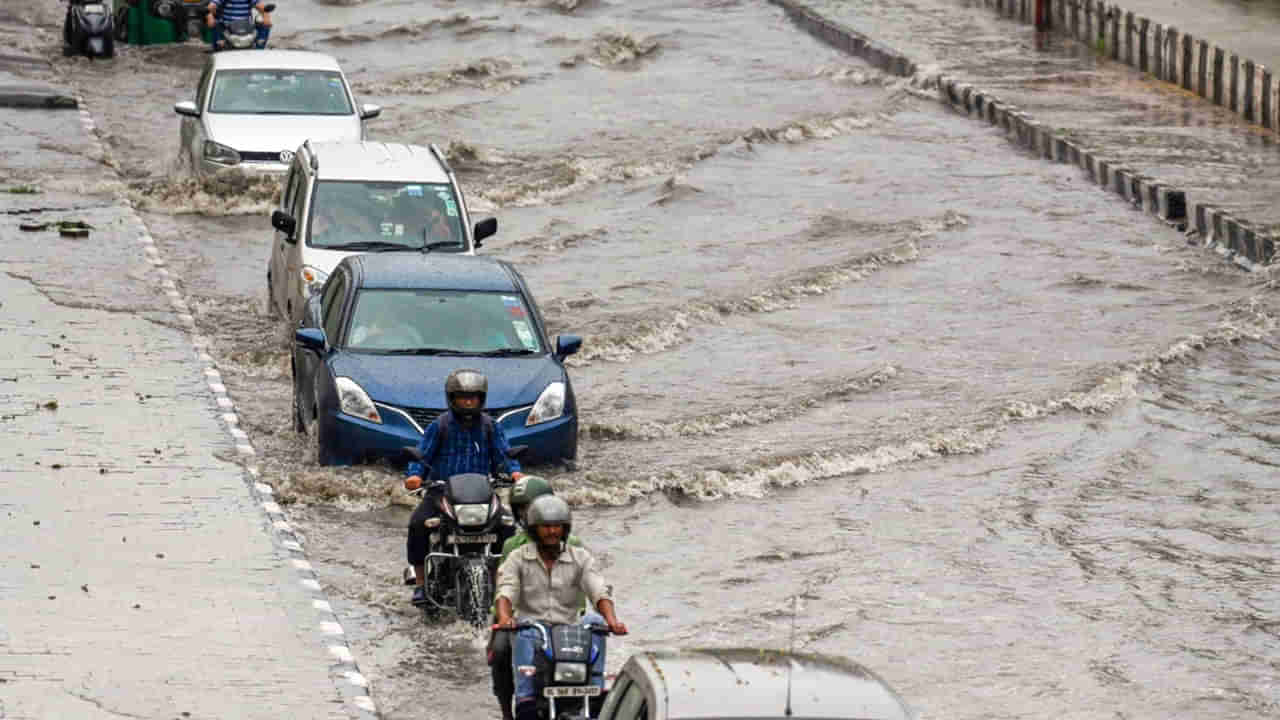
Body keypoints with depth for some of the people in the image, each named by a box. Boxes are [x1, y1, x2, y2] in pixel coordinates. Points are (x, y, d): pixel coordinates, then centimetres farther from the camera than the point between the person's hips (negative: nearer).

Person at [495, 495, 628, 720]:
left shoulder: (580, 558, 8)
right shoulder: (518, 558, 6)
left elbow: (599, 592, -7)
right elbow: (506, 592, -10)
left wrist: (611, 620, -28)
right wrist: (504, 617, -34)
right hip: (533, 631, -1)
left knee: (594, 621, -28)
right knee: (525, 633, -35)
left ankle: (596, 691, -28)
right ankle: (525, 700, -43)